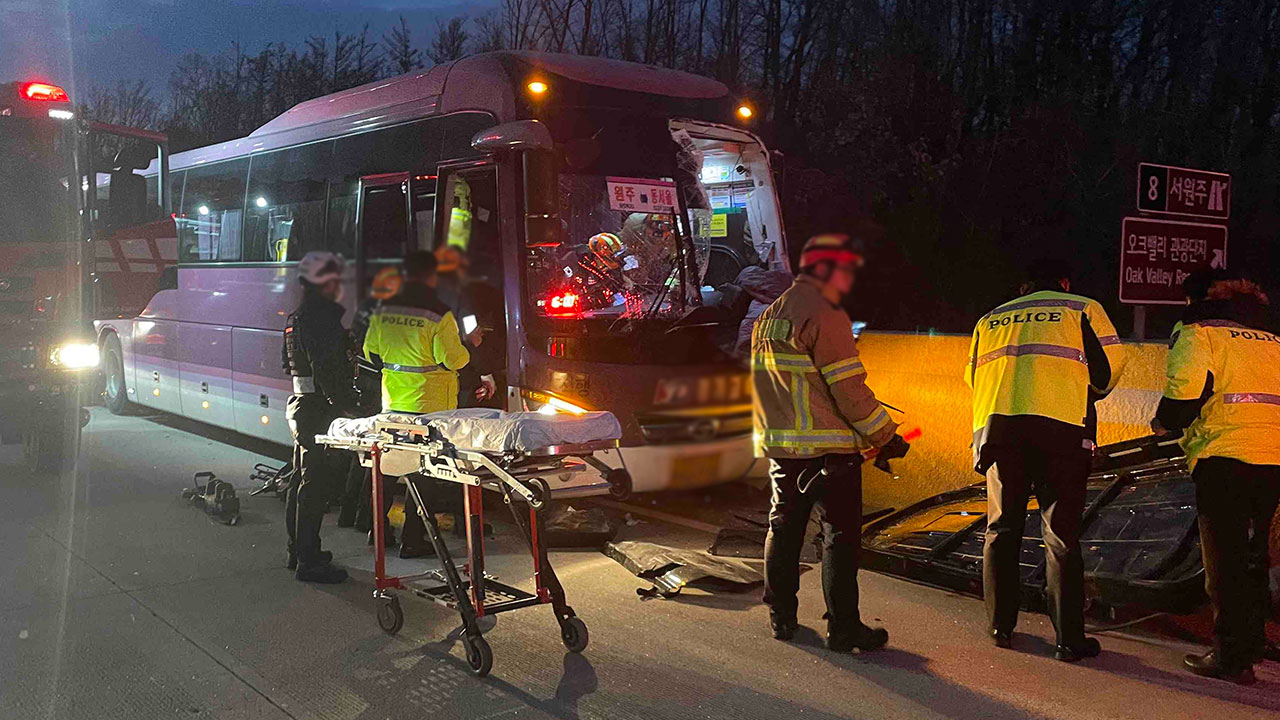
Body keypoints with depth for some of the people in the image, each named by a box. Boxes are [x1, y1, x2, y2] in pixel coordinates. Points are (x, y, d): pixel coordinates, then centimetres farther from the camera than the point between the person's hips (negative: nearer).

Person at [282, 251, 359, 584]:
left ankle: (299, 551, 28)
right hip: (319, 410, -11)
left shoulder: (298, 317, 16)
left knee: (303, 481, 17)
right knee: (316, 484, -7)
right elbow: (327, 371, -25)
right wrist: (348, 407, -21)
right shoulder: (319, 319, -18)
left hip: (301, 405, 11)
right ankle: (309, 561, -3)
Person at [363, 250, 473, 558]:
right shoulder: (439, 315, -15)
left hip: (393, 403, 6)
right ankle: (412, 540, 6)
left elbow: (371, 351, 10)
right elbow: (453, 359, -15)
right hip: (429, 405, -6)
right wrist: (468, 348, 4)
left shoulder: (384, 310, 2)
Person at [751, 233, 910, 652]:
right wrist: (887, 437, -8)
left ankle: (781, 617, 25)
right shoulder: (823, 316, -13)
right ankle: (842, 627, 4)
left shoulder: (768, 316, 14)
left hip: (779, 445, 8)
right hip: (828, 448, -8)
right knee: (840, 535, 0)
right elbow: (849, 389, -16)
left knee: (784, 528, 16)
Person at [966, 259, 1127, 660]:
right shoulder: (1083, 310, 13)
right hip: (1061, 428, -3)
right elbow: (1110, 366, 8)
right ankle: (1069, 639, 4)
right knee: (1061, 535, 2)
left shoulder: (991, 319, 23)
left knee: (1002, 529, 12)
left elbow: (974, 375, 21)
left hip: (996, 426, 3)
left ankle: (1001, 626, 17)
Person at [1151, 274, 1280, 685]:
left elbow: (1185, 391, -12)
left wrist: (1164, 424, 5)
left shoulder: (1200, 335, 5)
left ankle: (1231, 658, 1)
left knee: (1225, 561, 0)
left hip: (1226, 457, -6)